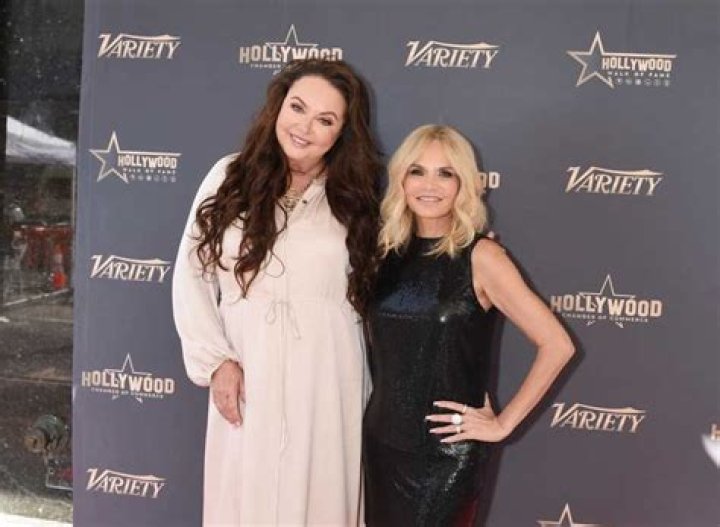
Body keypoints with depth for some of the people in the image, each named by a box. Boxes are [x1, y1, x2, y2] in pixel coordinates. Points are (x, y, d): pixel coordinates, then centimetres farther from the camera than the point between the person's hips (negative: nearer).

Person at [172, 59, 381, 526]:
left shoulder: (353, 198, 4)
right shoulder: (230, 177, 2)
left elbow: (368, 291, 9)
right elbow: (192, 274, 2)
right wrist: (215, 360, -5)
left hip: (326, 382, 0)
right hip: (247, 378, 0)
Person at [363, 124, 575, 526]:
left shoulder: (480, 257, -12)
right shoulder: (390, 251, 2)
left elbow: (557, 345, -15)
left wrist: (503, 423, -12)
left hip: (446, 450, -4)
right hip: (382, 440, 5)